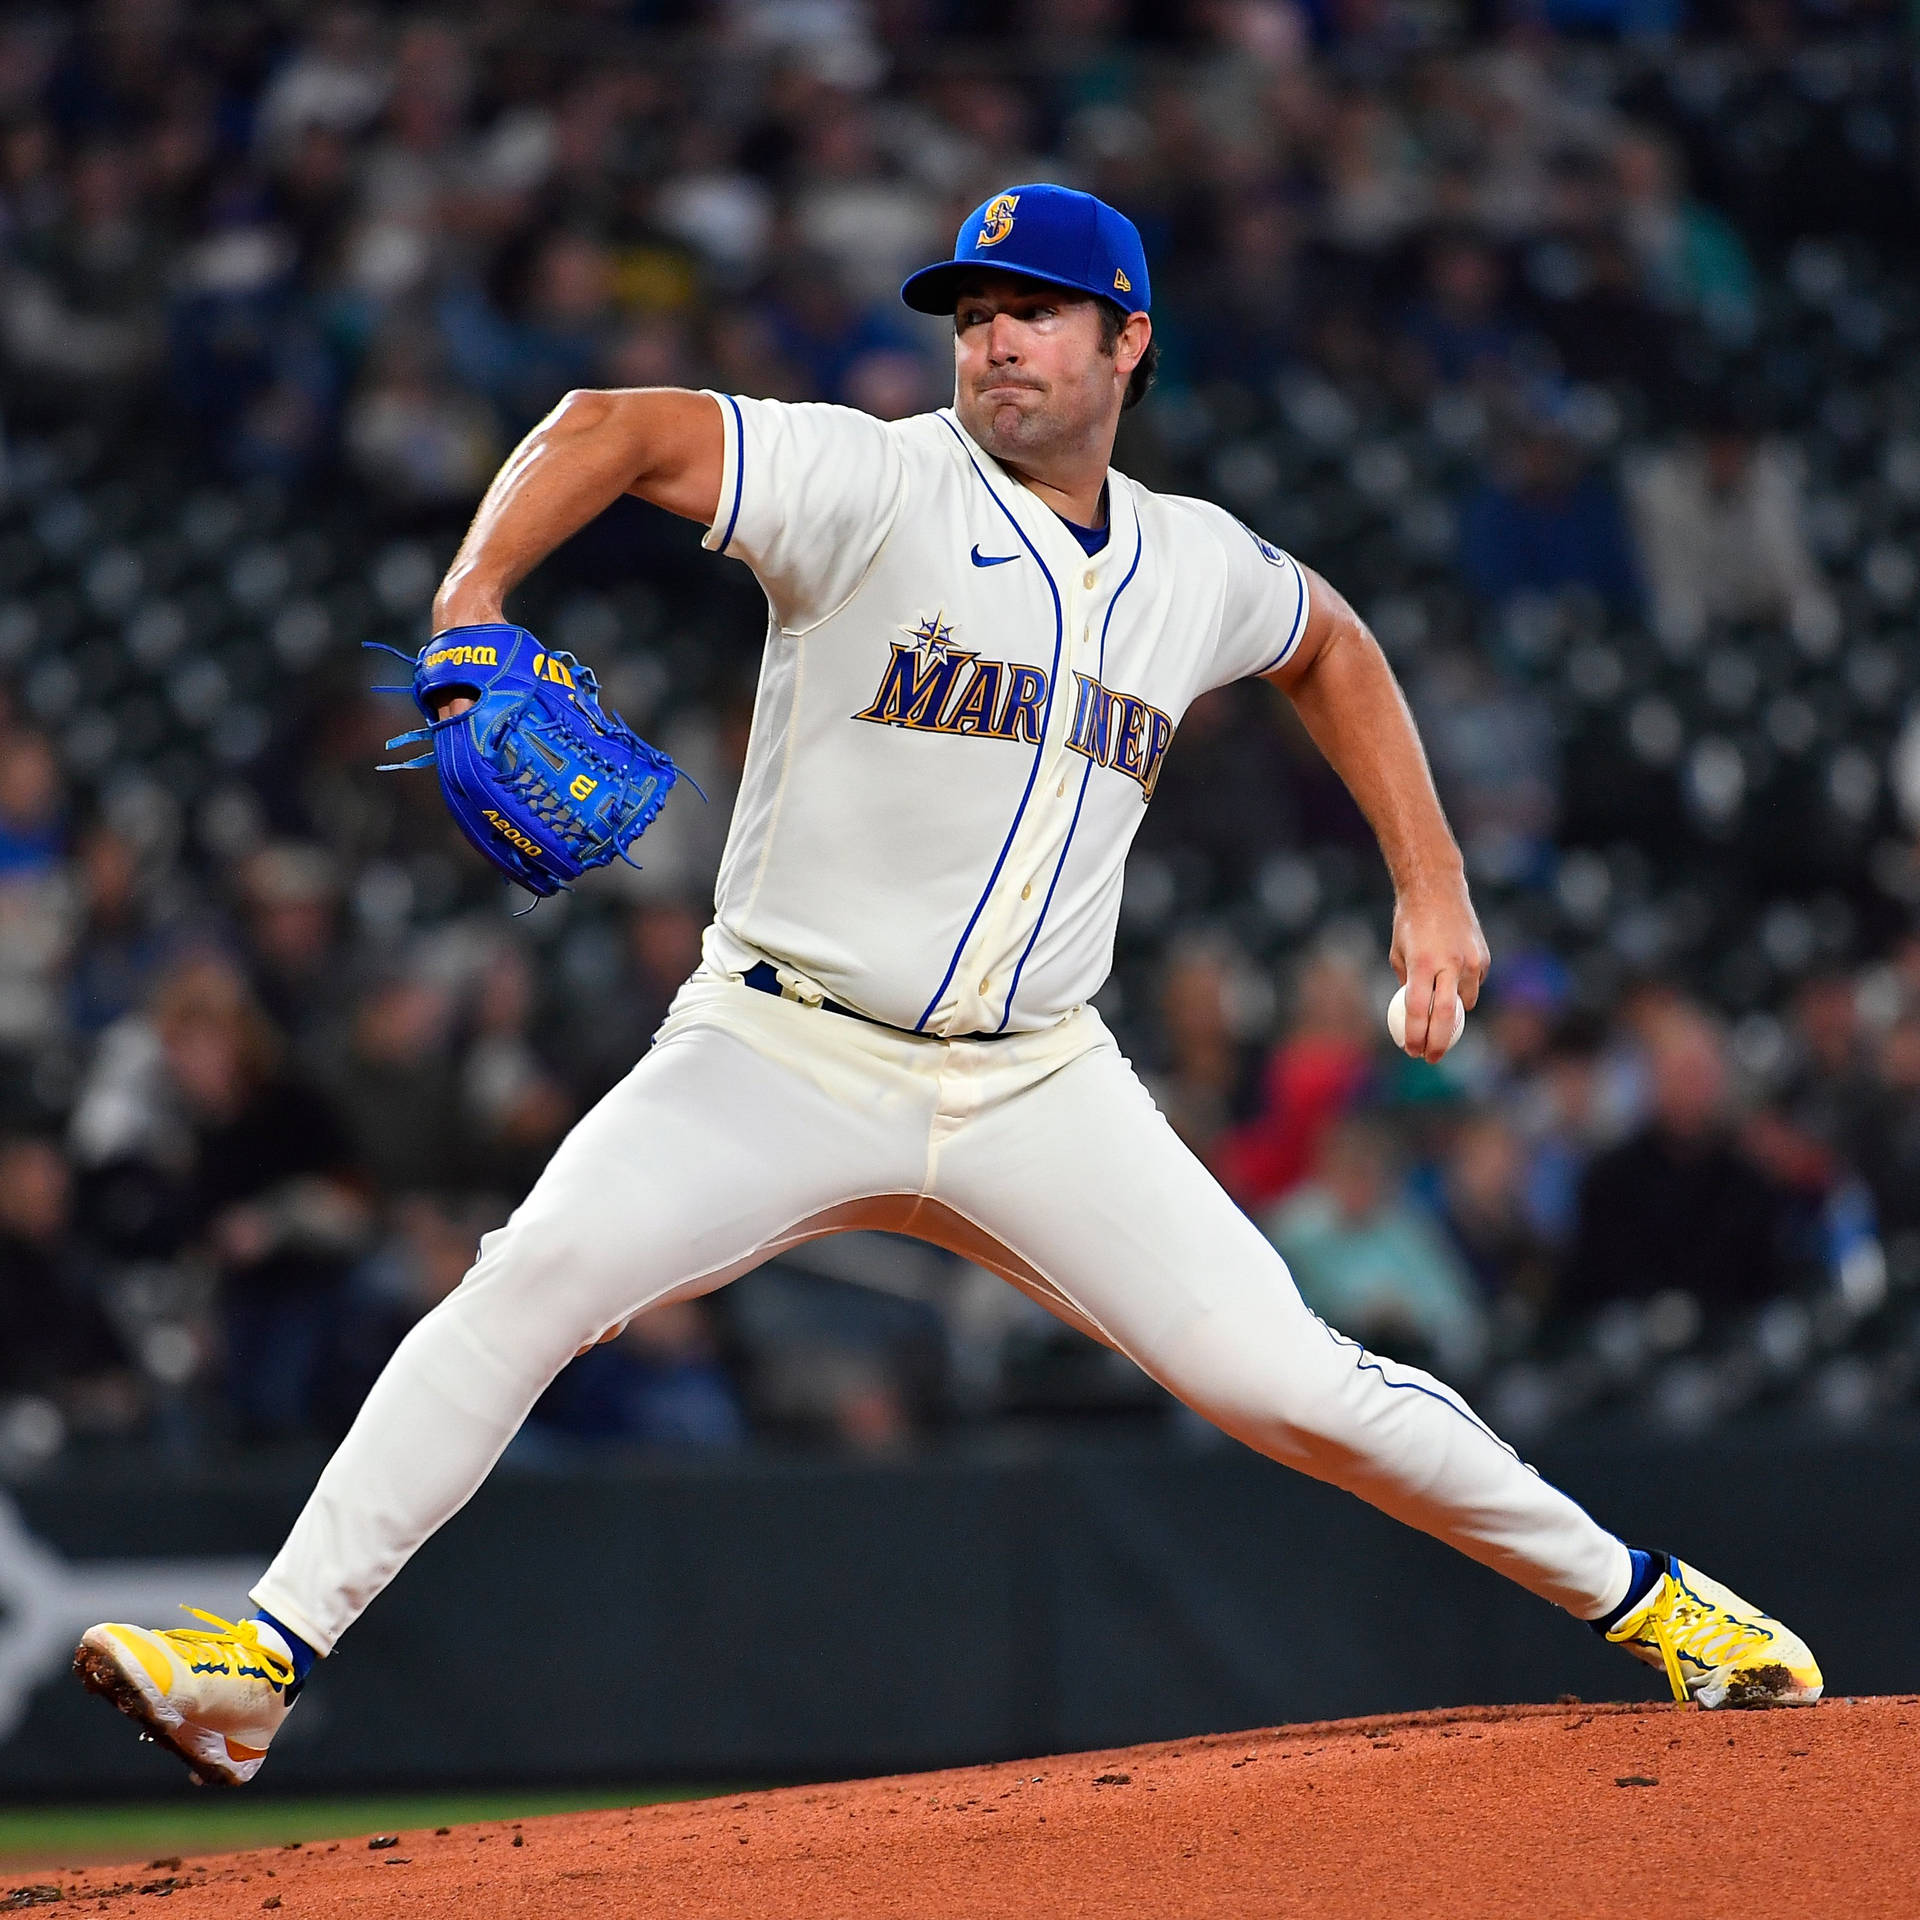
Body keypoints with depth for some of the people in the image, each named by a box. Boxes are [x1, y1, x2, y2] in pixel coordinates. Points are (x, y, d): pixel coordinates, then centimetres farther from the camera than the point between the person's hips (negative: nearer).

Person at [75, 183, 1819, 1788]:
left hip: (1036, 1092, 3)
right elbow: (614, 429, -18)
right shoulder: (878, 490, -8)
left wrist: (1433, 887, 22)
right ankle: (262, 1663, -22)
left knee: (1289, 1384, -5)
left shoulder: (1196, 569, 7)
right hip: (780, 1058, -2)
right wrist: (470, 606, -35)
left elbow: (1332, 649, 30)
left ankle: (1640, 1595, 14)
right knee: (534, 1281, -23)